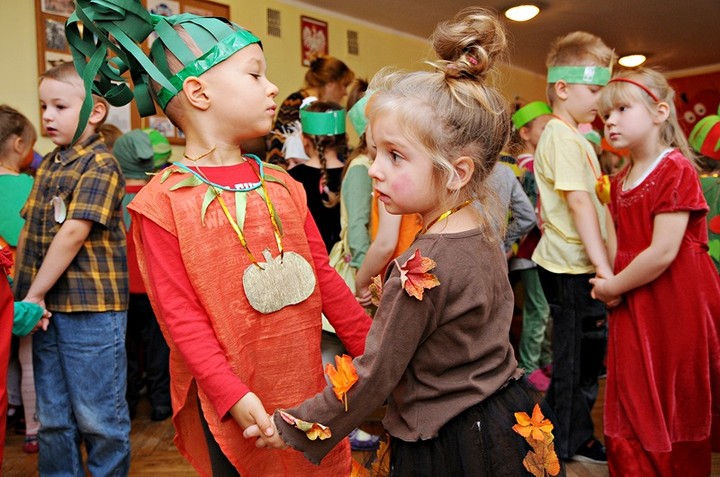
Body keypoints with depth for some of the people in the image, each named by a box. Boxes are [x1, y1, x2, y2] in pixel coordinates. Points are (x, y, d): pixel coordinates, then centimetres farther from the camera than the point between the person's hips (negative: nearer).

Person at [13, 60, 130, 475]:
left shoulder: (100, 165, -12)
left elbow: (74, 233, -18)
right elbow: (30, 230, 13)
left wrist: (35, 293, -12)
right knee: (53, 418, 18)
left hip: (91, 309, -7)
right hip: (48, 308, 8)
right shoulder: (48, 165, 13)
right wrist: (22, 290, 3)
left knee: (98, 418, 5)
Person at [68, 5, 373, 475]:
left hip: (306, 386, 5)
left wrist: (374, 350, 5)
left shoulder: (281, 185, 4)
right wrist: (234, 395, -19)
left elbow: (324, 276, 6)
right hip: (229, 404, -4)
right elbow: (179, 315, -12)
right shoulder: (163, 201, -11)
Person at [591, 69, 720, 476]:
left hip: (677, 306, -7)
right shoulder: (620, 181, 10)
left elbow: (663, 253, -20)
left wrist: (613, 287, -11)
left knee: (679, 413, 9)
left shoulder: (676, 170, -14)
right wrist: (608, 282, -6)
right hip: (633, 306, 7)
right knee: (634, 416, 14)